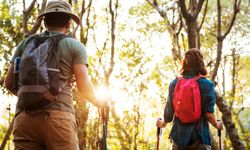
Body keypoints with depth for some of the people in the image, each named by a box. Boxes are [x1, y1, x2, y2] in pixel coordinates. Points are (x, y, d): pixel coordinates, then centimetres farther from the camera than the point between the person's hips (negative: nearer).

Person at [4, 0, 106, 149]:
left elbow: (9, 82, 14)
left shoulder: (25, 44, 17)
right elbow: (84, 86, -1)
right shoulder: (75, 46, 8)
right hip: (58, 116, -3)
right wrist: (99, 102, 19)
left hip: (24, 117, 3)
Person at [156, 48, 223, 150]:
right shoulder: (207, 85, -6)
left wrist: (163, 123, 24)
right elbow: (209, 114, -10)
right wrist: (216, 125, 10)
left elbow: (169, 113, 3)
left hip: (178, 136, 3)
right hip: (199, 137, -3)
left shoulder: (174, 84, 2)